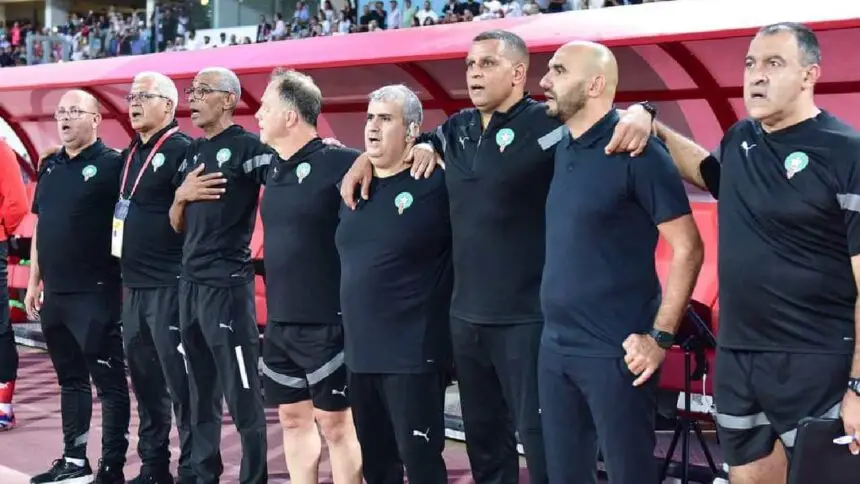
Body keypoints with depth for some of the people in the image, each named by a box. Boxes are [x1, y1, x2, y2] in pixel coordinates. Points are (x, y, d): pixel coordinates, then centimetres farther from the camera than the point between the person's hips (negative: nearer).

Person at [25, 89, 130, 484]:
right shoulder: (50, 166, 14)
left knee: (108, 382, 0)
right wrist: (34, 282, 16)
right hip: (54, 294, 7)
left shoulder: (112, 164, -7)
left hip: (95, 294, -7)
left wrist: (120, 281, -14)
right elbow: (40, 227, 19)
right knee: (70, 380, 15)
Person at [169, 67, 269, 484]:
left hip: (228, 283, -8)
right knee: (200, 390, 14)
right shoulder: (192, 152, 15)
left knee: (242, 394, -3)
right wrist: (182, 195, -1)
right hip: (190, 282, 8)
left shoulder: (246, 145, -8)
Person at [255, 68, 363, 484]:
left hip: (325, 320, -7)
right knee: (293, 418, 14)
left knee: (334, 421, 1)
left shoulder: (338, 162, -14)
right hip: (279, 321, 8)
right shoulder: (274, 167, 10)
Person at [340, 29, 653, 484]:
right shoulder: (458, 128, 10)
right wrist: (368, 159, 13)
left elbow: (602, 118, -15)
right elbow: (414, 138, 28)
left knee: (540, 440, 0)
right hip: (466, 316, 7)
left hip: (527, 317, -7)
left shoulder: (547, 123, -10)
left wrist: (638, 114, -37)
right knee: (483, 438, 19)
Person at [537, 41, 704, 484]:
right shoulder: (560, 149, 10)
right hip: (554, 347, 7)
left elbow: (687, 248, -13)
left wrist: (661, 336, -16)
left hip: (615, 351, -7)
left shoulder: (636, 151, -12)